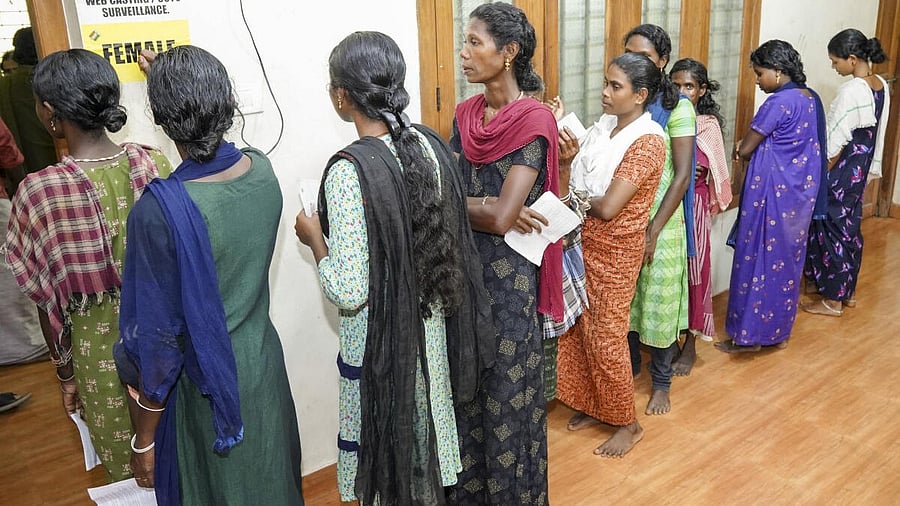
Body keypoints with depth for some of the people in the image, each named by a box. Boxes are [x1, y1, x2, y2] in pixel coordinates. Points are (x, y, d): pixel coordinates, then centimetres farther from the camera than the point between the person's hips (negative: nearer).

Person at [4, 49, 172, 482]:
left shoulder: (38, 193, -20)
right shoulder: (154, 164, -13)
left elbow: (47, 300, -11)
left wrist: (65, 372, 3)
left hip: (101, 351, -3)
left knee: (129, 468, 20)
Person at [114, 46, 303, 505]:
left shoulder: (159, 211, -30)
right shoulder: (263, 170, -12)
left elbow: (159, 338, -21)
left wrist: (144, 438, -5)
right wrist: (168, 78, 27)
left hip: (207, 386, -5)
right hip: (265, 364, 5)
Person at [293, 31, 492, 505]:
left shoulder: (349, 169, -24)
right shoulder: (430, 143, -4)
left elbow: (348, 291, -25)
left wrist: (314, 236, -8)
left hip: (379, 334, -7)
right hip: (430, 321, 7)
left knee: (386, 437, 15)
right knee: (424, 420, 25)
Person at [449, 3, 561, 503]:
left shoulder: (535, 120, -15)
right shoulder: (466, 114, 6)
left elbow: (502, 217, -22)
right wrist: (488, 208, -17)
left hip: (508, 273, -6)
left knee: (506, 389, 9)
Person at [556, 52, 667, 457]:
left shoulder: (647, 140, -19)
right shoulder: (602, 126, 5)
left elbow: (608, 207, -24)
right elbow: (572, 184, 7)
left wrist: (578, 197, -6)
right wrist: (566, 160, -12)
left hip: (615, 251, -7)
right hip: (582, 242, 7)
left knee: (606, 337, 2)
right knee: (579, 328, 15)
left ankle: (627, 424, 22)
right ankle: (593, 405, 34)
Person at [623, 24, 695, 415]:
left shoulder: (677, 107, -8)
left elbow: (682, 176, -11)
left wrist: (653, 232, -15)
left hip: (660, 221, -4)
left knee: (659, 301, 7)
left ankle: (661, 383, 25)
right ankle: (629, 366, 35)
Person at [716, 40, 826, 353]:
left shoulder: (778, 102, -19)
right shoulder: (812, 98, 9)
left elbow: (743, 151, -16)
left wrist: (741, 149, 7)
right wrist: (759, 145, 4)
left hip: (772, 192, -9)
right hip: (801, 192, 9)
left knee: (759, 260, 1)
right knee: (787, 260, 15)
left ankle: (750, 334, 10)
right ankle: (779, 331, 26)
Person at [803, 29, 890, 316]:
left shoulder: (851, 91, -24)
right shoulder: (881, 86, 5)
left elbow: (836, 143, -21)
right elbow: (876, 133, 12)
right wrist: (865, 167, 19)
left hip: (842, 172, -9)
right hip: (861, 169, 9)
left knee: (832, 230, 2)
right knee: (850, 228, 18)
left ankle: (832, 301, 12)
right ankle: (848, 292, 30)